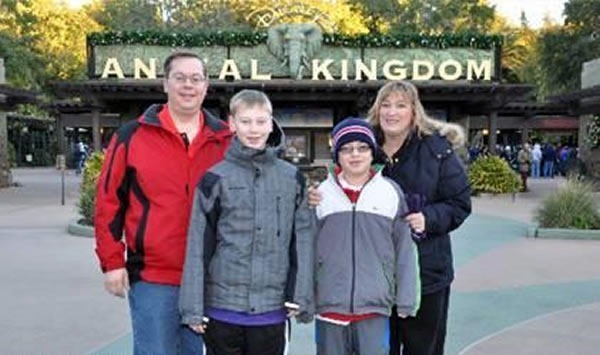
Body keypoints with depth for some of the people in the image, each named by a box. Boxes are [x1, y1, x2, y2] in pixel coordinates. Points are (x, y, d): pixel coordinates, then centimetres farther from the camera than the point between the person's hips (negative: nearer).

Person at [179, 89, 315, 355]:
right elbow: (198, 246, -3)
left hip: (272, 308, 2)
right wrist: (193, 307, -5)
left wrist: (301, 297, -2)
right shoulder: (215, 179, -3)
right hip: (222, 306, -1)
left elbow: (302, 239, 4)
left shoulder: (292, 178, 3)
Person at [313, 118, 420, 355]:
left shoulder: (391, 192, -1)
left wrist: (406, 299, 2)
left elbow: (405, 249, 2)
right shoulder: (322, 193, 0)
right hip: (330, 304, 1)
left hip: (375, 305, -1)